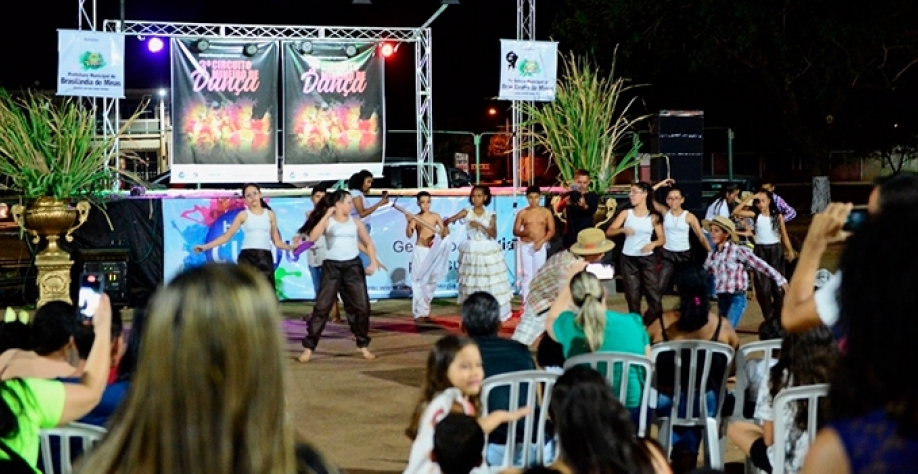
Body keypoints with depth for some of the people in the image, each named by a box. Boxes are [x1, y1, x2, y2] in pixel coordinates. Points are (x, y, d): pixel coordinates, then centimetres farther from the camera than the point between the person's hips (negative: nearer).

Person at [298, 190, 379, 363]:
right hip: (332, 266, -3)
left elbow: (368, 243, 14)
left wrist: (373, 262, 0)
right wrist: (326, 216, -15)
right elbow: (313, 237, -15)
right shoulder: (327, 221, 1)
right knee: (322, 307, -6)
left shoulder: (355, 222, 9)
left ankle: (363, 345, 18)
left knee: (361, 306, 1)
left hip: (353, 266, 3)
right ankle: (308, 347, -3)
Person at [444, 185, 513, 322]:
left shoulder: (490, 215, 0)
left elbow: (494, 234, -11)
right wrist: (446, 223, -34)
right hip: (471, 252, 0)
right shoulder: (467, 212, -1)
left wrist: (480, 225, -22)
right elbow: (449, 220, -11)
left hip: (487, 252, 0)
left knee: (490, 282, 0)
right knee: (472, 282, 5)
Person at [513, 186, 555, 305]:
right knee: (526, 274, 1)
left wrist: (541, 241, -13)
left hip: (540, 246, 0)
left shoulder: (546, 212, 2)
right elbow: (515, 231, 3)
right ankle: (526, 301, 4)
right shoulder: (522, 213, 2)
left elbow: (551, 231, 1)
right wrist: (526, 233, -18)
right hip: (525, 246, 0)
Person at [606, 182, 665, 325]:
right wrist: (623, 229, -24)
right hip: (628, 259, 1)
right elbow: (609, 231, -5)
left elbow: (662, 239, 2)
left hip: (647, 258, -1)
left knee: (654, 294, -8)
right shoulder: (626, 213, 2)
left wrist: (653, 244, -19)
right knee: (632, 296, 5)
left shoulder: (653, 217, 1)